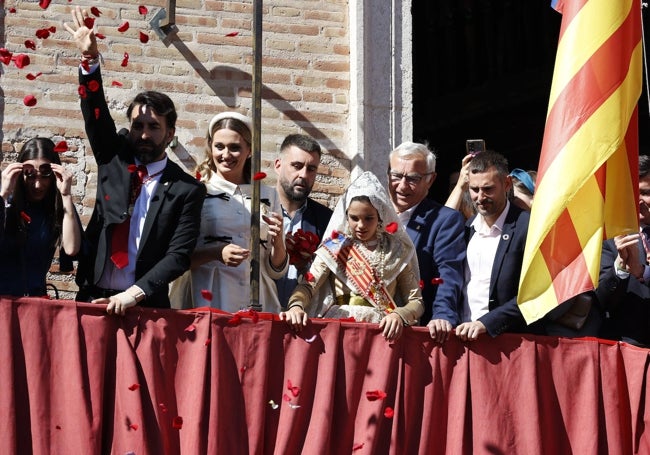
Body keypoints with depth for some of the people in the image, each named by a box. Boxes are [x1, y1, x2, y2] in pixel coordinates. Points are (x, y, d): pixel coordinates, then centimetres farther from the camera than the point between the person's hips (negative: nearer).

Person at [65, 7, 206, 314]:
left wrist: (134, 294, -18)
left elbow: (179, 255, -7)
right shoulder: (113, 158, 8)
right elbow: (95, 114, -5)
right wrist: (90, 59, -20)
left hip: (144, 306, -2)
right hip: (93, 298, 2)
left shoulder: (187, 190, -1)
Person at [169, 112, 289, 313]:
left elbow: (276, 270, 14)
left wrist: (278, 242, -5)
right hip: (206, 303, -2)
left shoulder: (268, 196, 11)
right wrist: (216, 253, -15)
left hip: (258, 305, 2)